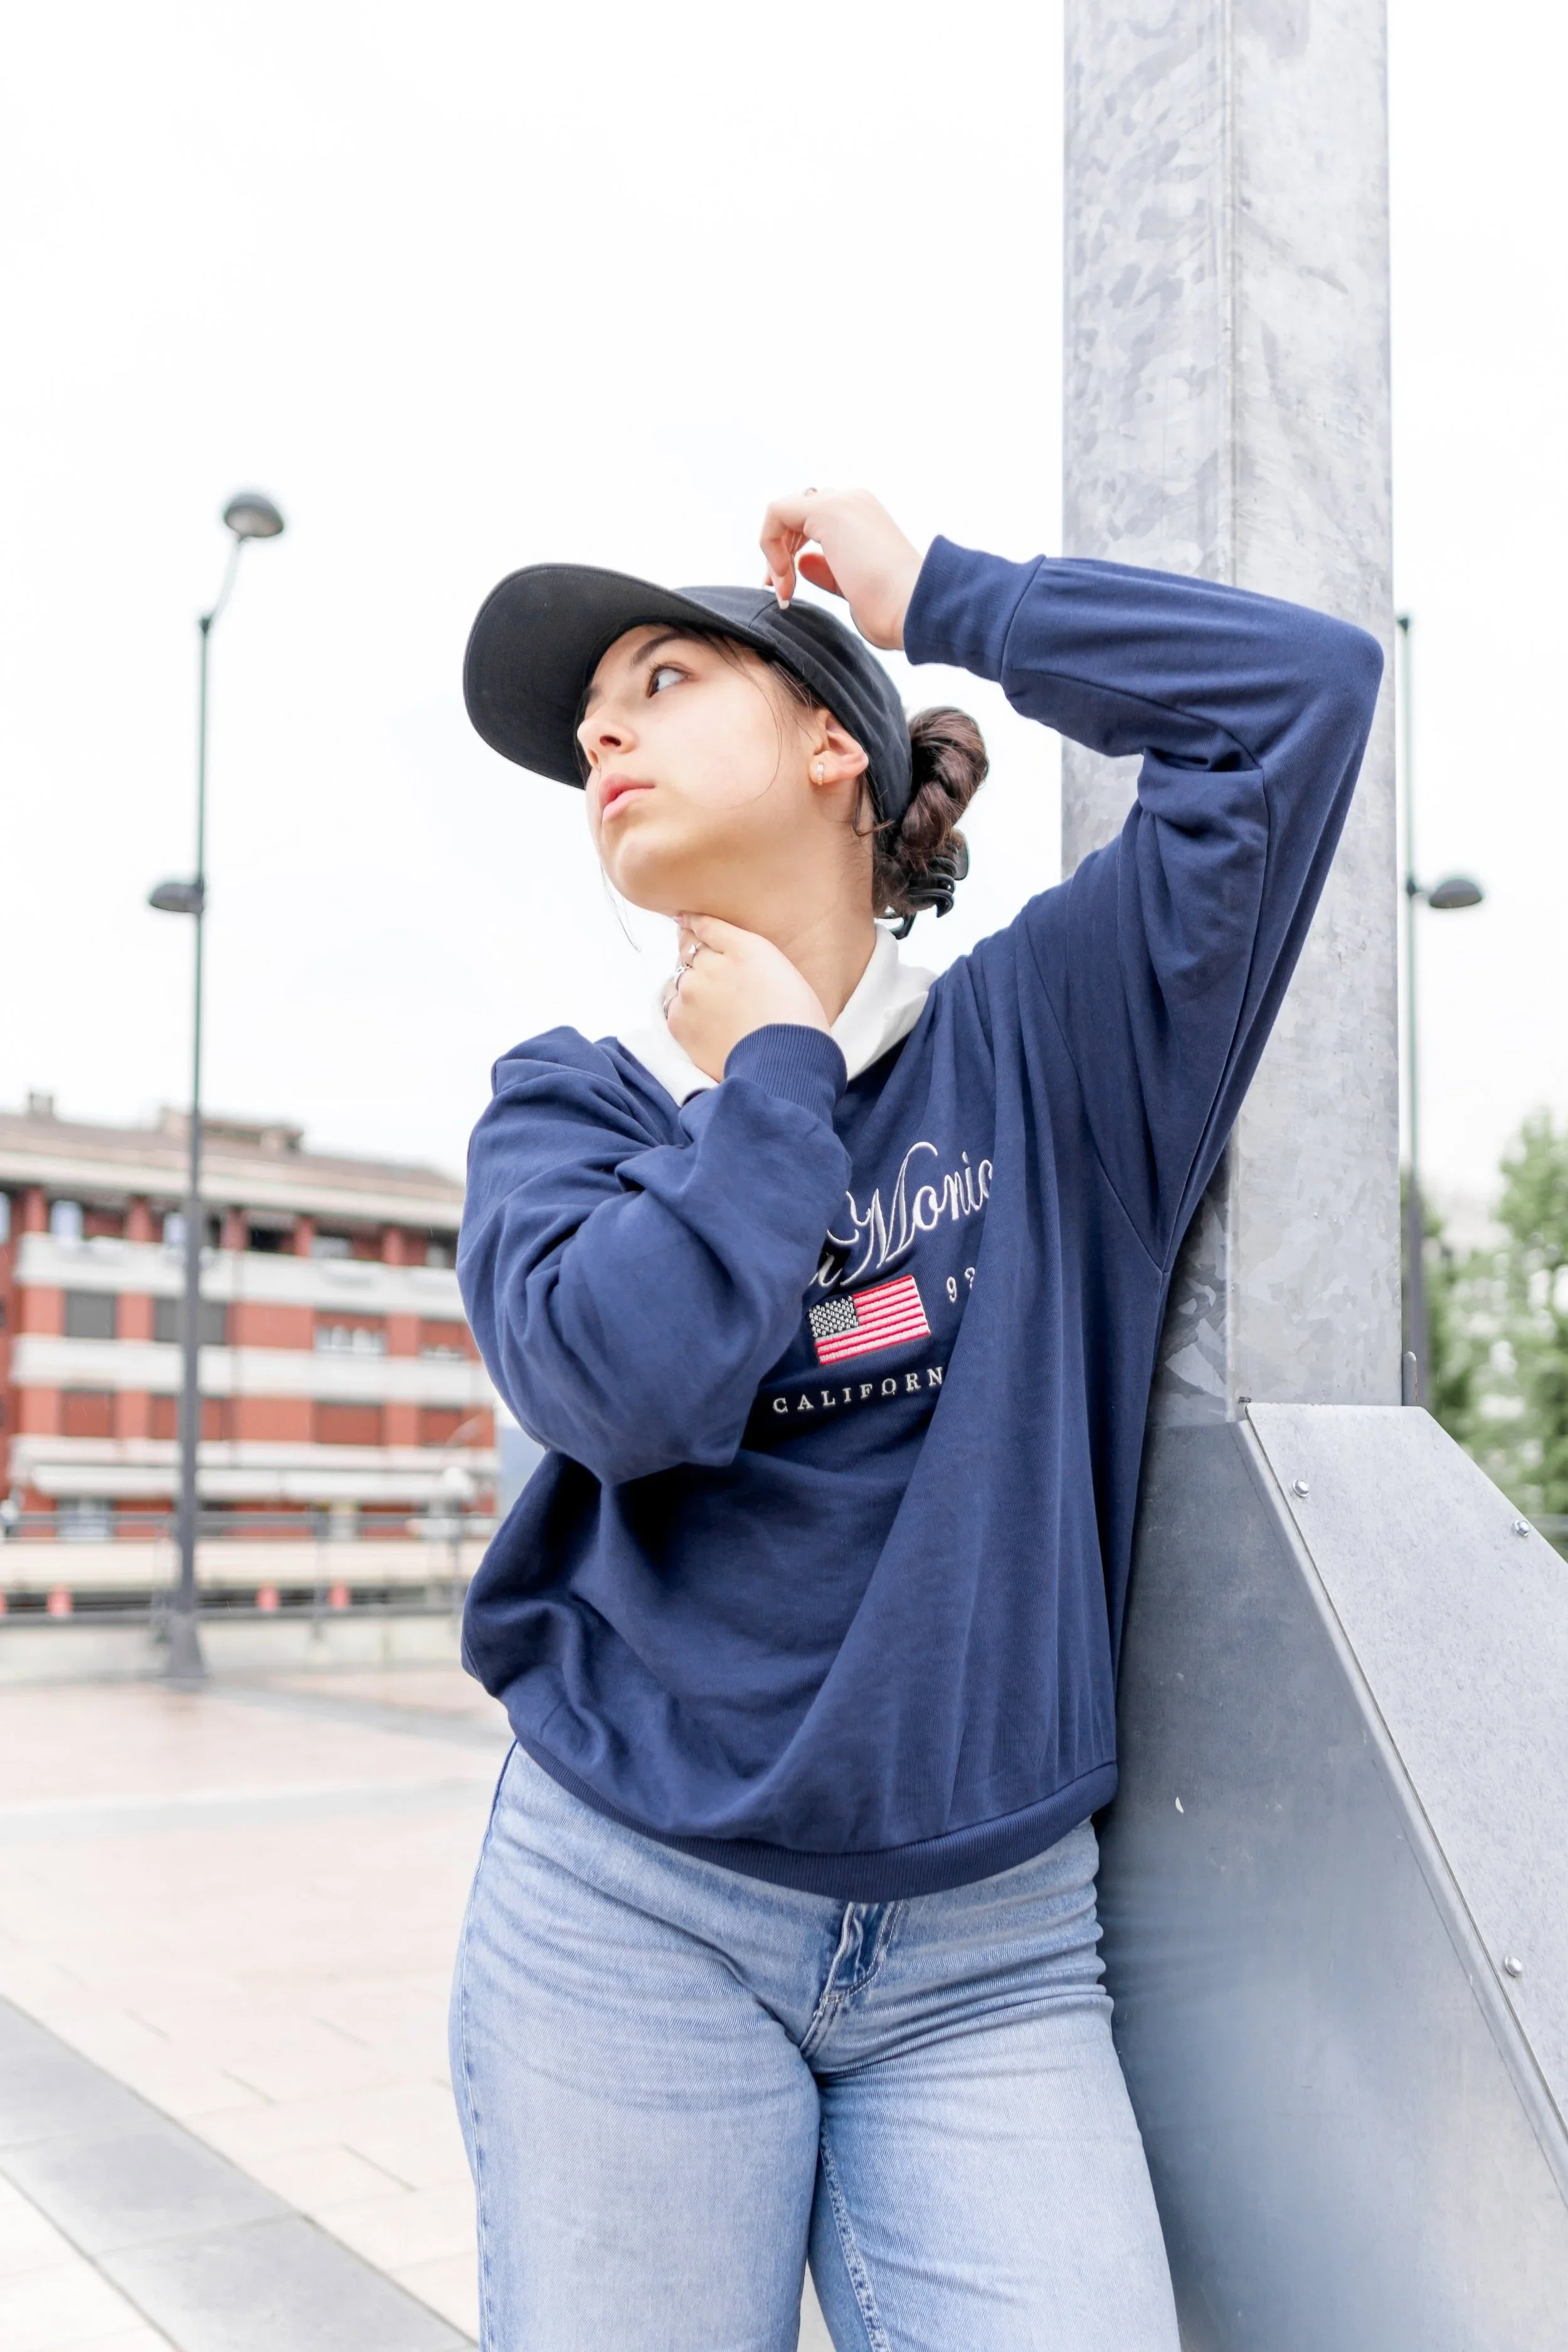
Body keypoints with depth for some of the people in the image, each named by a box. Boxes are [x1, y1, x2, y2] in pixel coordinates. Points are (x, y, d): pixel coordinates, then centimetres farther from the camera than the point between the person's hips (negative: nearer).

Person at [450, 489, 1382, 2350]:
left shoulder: (1041, 1036, 2)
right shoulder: (569, 1105, 4)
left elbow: (1302, 688, -6)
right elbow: (619, 1384, -17)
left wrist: (929, 595, 0)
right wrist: (780, 1072, -6)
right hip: (634, 1921, 1)